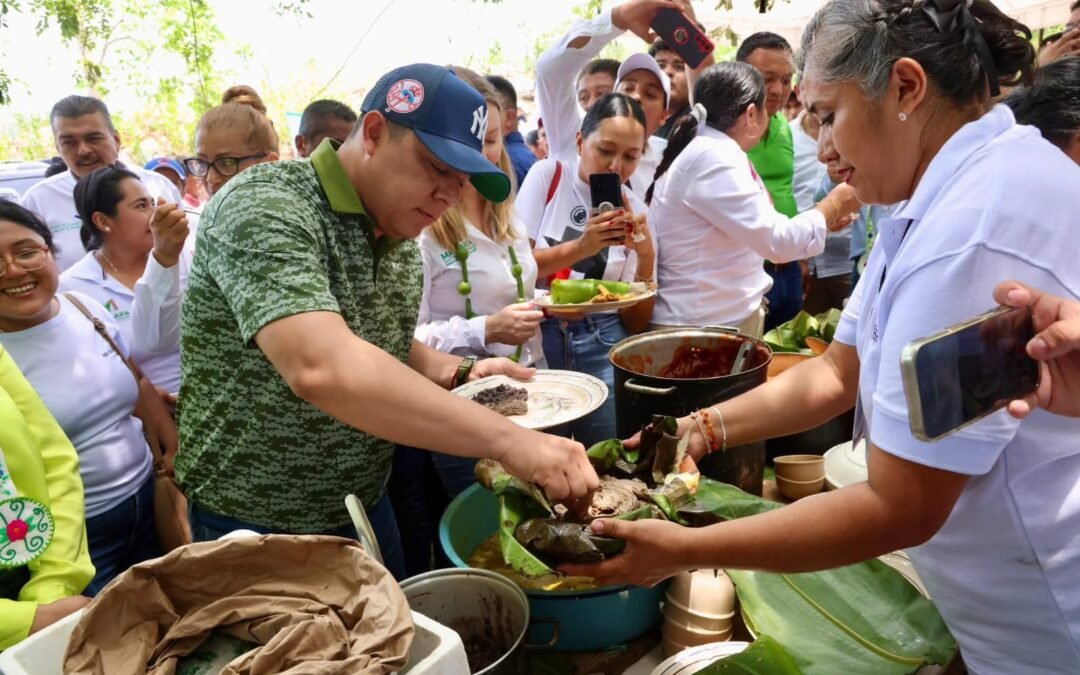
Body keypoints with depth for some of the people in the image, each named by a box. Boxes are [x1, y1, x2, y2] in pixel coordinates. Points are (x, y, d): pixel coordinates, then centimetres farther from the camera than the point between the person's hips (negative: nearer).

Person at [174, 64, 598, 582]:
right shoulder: (261, 207, -24)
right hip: (255, 530, -7)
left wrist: (459, 373, -4)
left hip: (365, 511, 7)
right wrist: (508, 440, -40)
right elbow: (322, 369, -39)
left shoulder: (402, 243, 1)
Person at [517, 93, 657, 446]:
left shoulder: (635, 211, 5)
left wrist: (646, 258, -12)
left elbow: (636, 323, 3)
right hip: (537, 335, -1)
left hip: (602, 344, 2)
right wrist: (579, 248, -17)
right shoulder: (547, 175, 0)